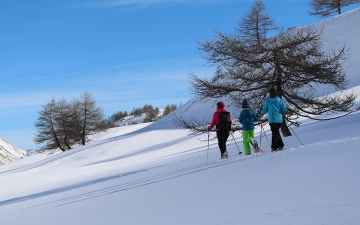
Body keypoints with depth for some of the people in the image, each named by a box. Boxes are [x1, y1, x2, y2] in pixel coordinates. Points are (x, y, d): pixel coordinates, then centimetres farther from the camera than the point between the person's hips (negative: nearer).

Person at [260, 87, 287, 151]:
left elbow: (264, 110, 3)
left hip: (272, 119, -4)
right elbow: (284, 109, 2)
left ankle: (280, 145, -19)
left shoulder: (267, 100, -3)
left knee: (275, 133, -5)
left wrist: (261, 112, 25)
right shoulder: (279, 100, 5)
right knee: (275, 133, 15)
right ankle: (274, 146, 17)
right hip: (279, 119, 4)